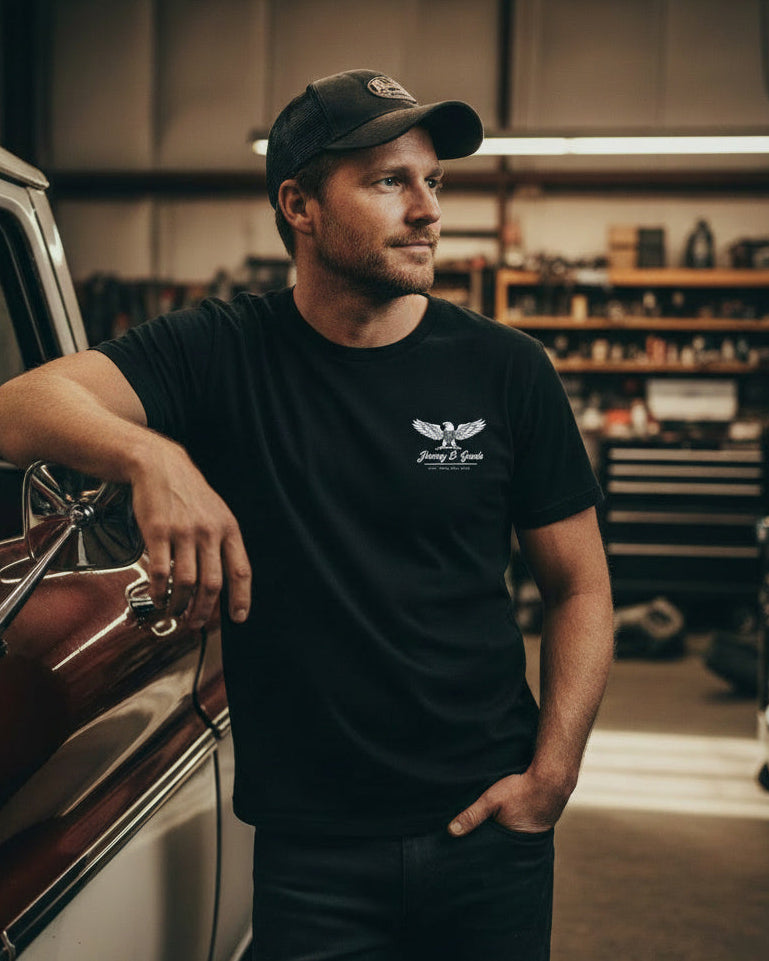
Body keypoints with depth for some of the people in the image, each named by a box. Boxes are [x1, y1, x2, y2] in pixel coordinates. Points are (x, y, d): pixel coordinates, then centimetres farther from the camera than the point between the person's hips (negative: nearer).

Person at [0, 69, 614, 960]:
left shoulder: (505, 369, -3)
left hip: (487, 826, 2)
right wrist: (149, 455, -39)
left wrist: (552, 775, -8)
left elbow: (580, 589, 3)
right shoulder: (220, 352, -5)